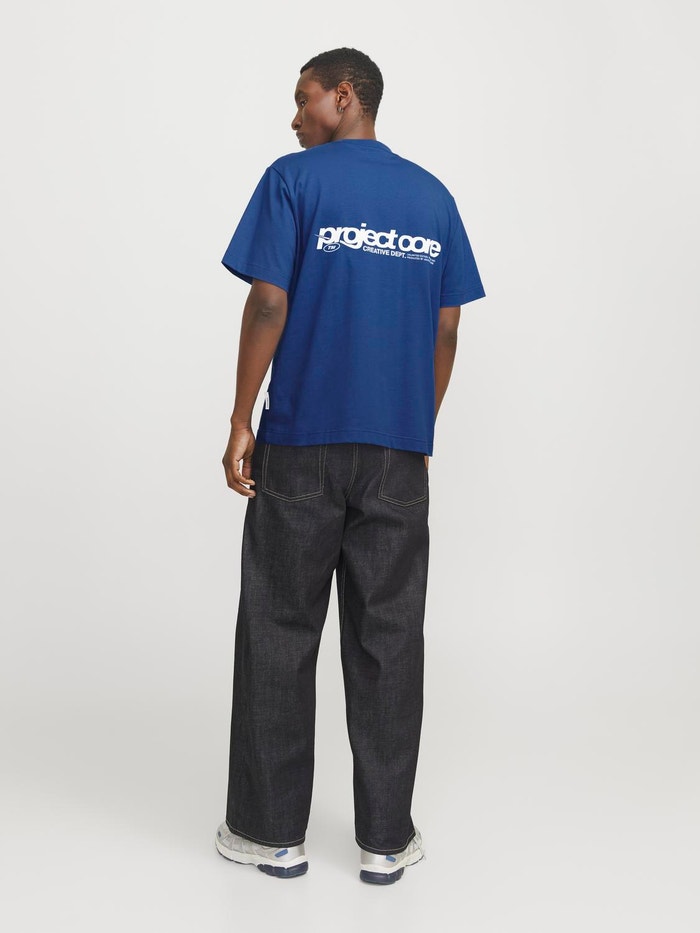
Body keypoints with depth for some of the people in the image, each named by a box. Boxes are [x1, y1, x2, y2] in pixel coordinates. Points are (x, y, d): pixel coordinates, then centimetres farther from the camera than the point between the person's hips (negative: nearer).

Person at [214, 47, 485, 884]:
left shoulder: (294, 180, -3)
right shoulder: (433, 197, 10)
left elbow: (268, 305, -10)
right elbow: (446, 329, 8)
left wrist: (240, 422, -4)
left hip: (301, 441, -3)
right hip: (399, 448, 4)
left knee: (279, 634, 7)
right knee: (388, 637, 7)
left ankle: (270, 832, 16)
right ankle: (386, 839, 15)